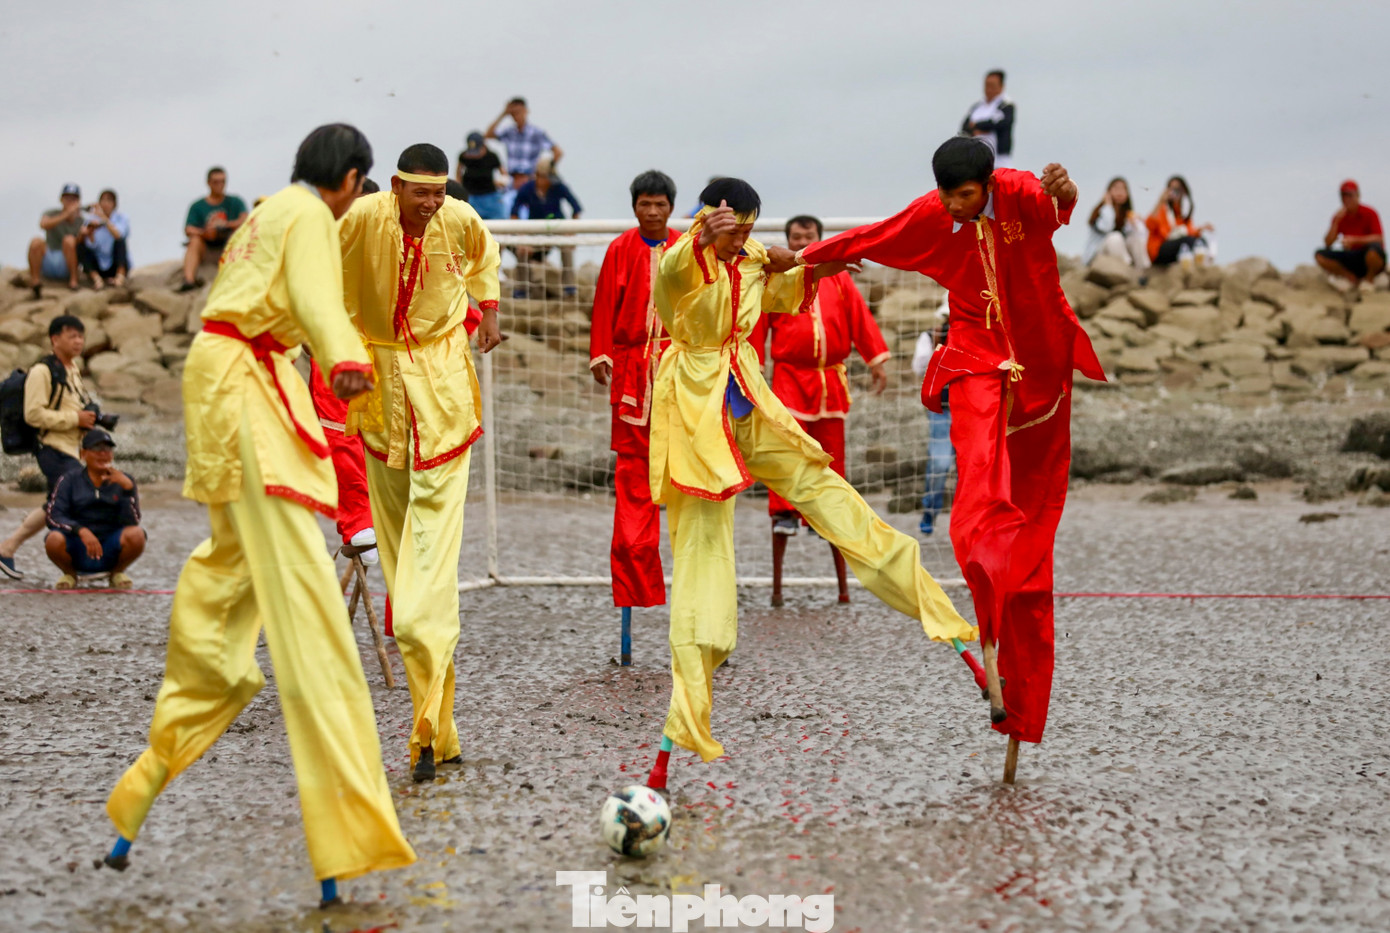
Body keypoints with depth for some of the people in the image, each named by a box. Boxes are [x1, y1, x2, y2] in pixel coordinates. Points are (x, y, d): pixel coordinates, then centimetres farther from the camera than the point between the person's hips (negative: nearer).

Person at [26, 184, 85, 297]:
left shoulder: (81, 220, 4)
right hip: (47, 265, 0)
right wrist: (66, 214, -33)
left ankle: (73, 280, -21)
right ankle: (34, 280, -20)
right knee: (37, 241, -29)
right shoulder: (52, 214, 1)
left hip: (65, 266, 0)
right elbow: (43, 224, -24)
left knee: (69, 240, -27)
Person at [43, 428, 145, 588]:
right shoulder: (69, 480, 2)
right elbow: (53, 516, -10)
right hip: (77, 550, 0)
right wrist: (82, 531, -27)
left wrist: (128, 488, -22)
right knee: (54, 540, -32)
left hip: (111, 553, 1)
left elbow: (132, 521, -9)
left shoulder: (123, 482, 4)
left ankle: (117, 573, 4)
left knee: (136, 535, -29)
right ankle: (69, 574, 4)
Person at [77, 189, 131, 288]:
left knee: (120, 241, -26)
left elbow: (118, 235, -27)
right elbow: (92, 245, -13)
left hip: (118, 265, -2)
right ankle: (96, 277, -32)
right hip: (98, 267, 2)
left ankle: (120, 275, -34)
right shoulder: (93, 218, 0)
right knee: (80, 246, -20)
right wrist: (90, 233, -33)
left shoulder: (122, 218, -4)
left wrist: (104, 217, -34)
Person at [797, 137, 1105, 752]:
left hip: (1040, 363, -1)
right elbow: (868, 240, 14)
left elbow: (1056, 208, -37)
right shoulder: (930, 216, -3)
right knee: (981, 490, -24)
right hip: (977, 362, 1)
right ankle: (992, 638, -28)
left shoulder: (1019, 194, -14)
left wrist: (1063, 194, -61)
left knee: (1034, 506, 6)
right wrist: (803, 257, 24)